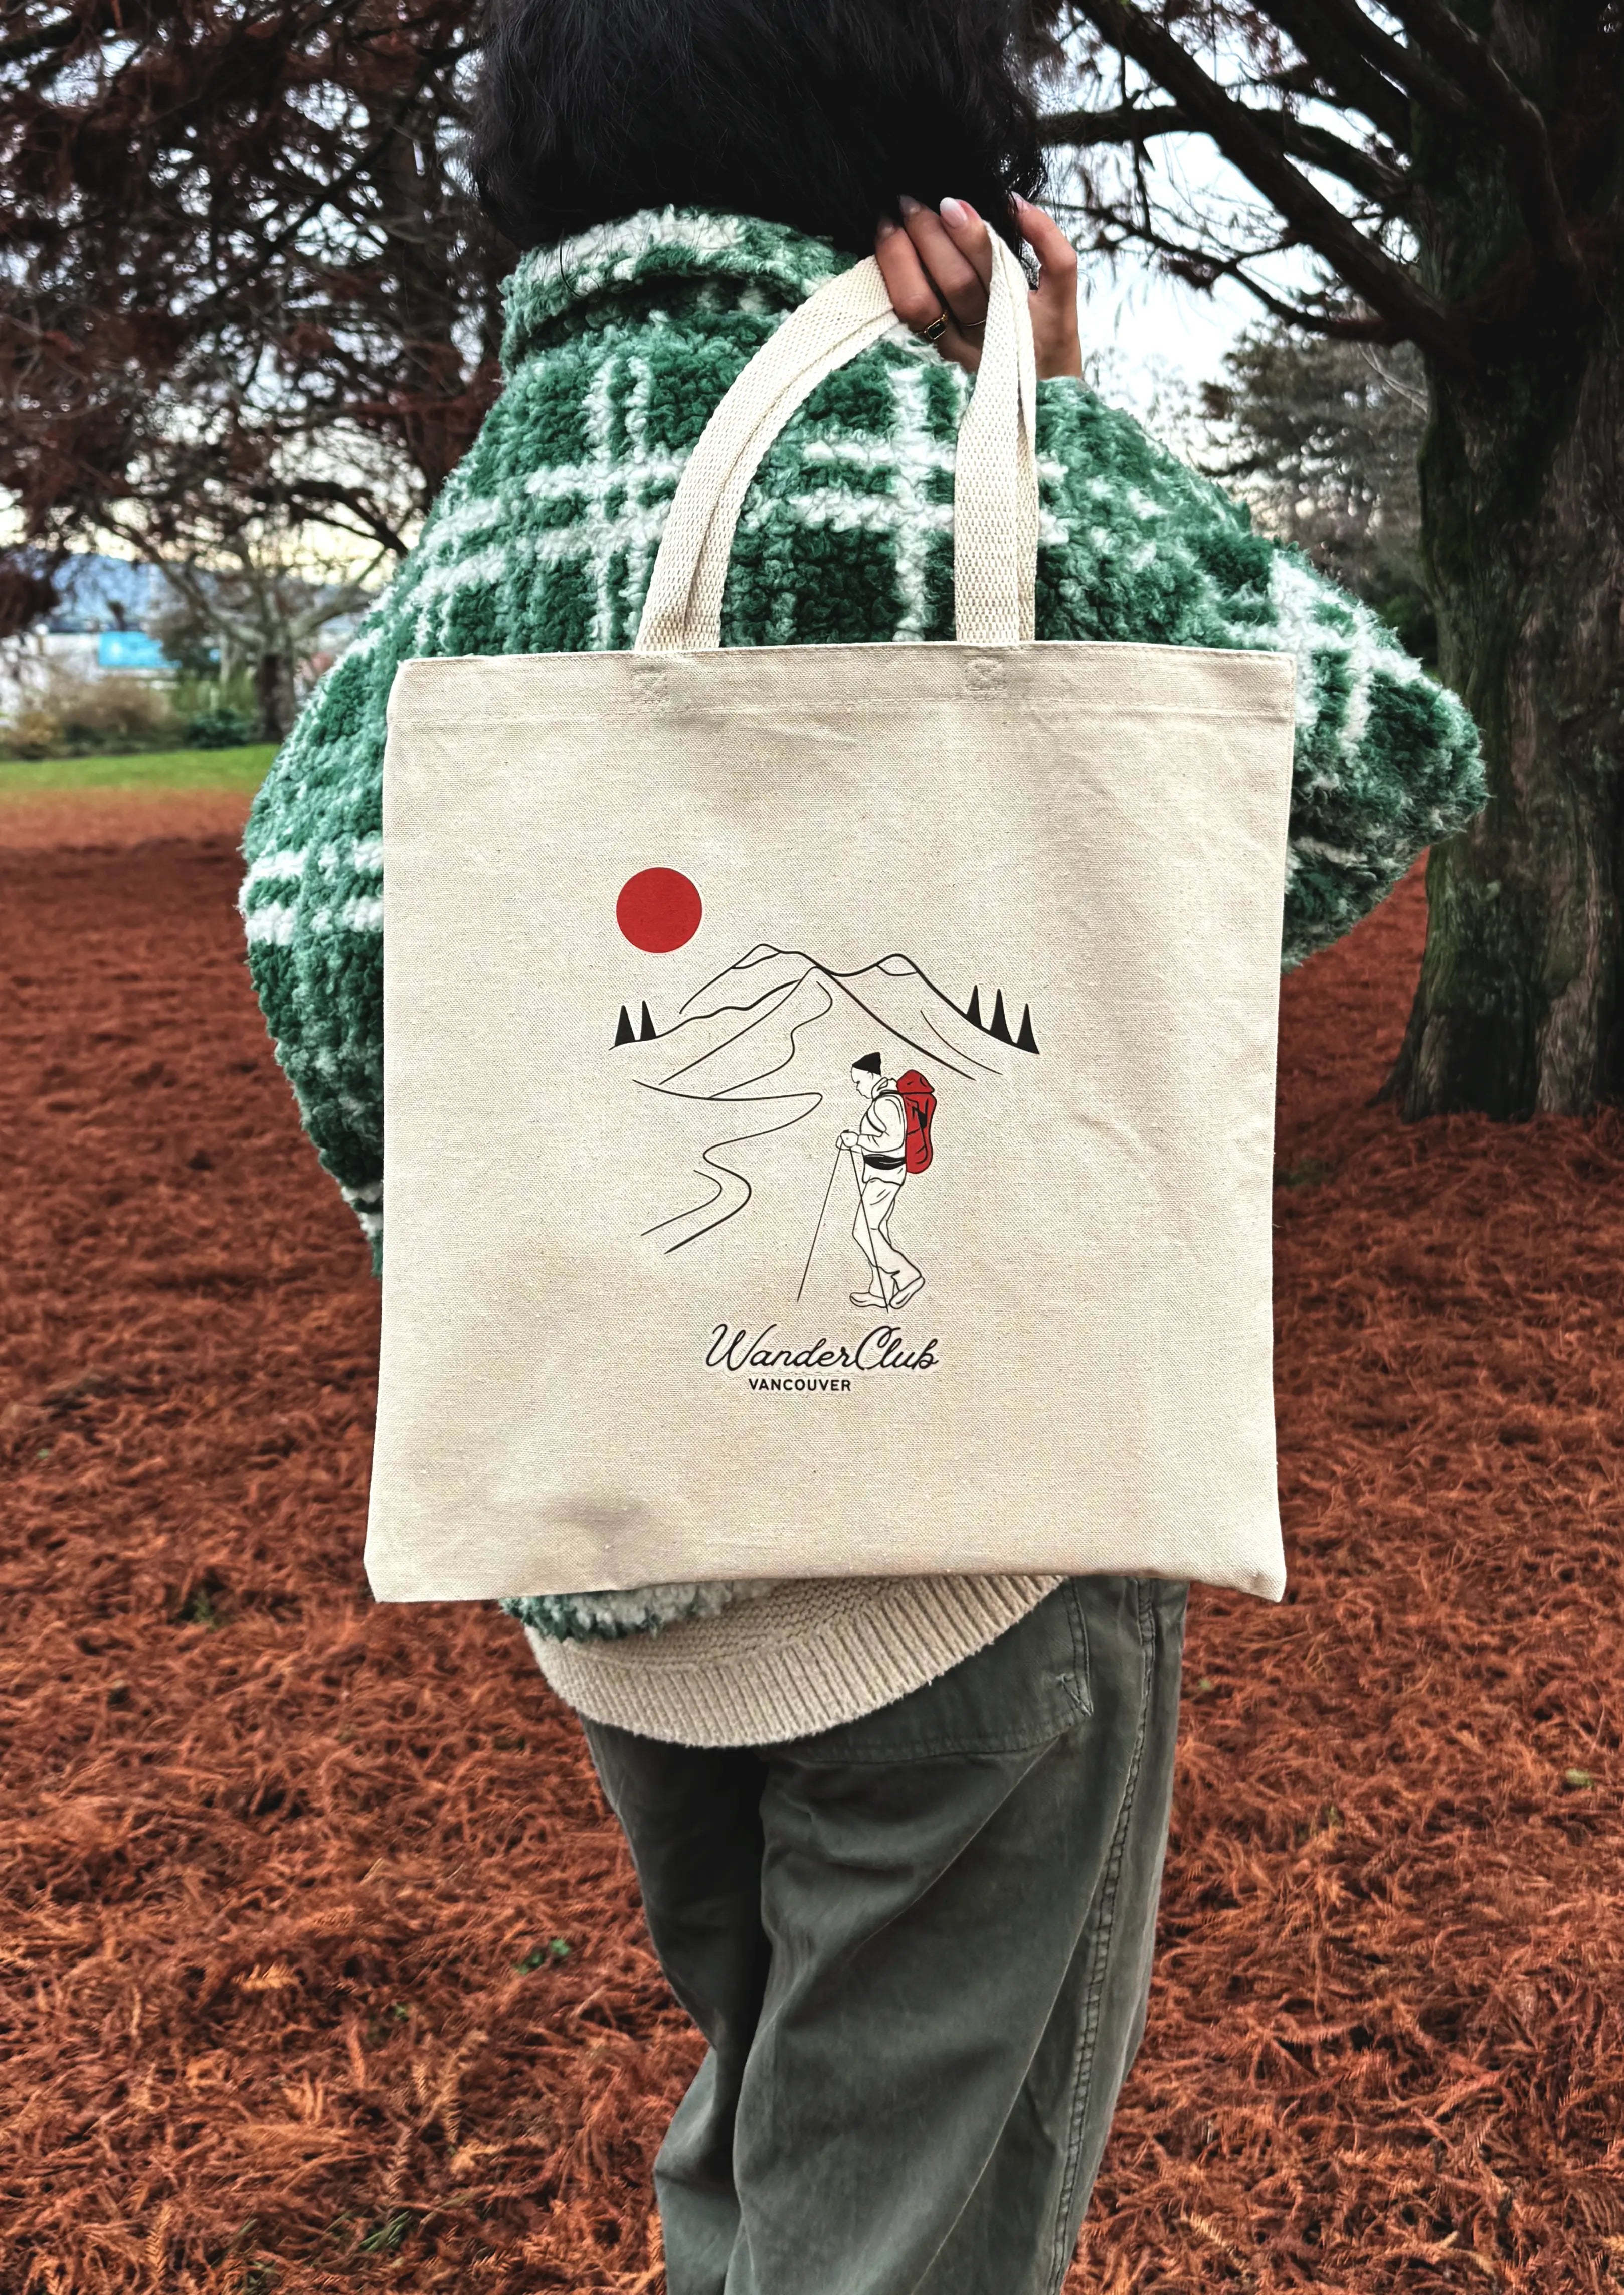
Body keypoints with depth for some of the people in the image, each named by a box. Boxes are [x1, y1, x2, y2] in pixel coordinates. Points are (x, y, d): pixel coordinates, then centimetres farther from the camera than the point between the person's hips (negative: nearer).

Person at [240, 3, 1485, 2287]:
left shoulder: (470, 516, 5)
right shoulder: (929, 433, -12)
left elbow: (317, 908, -5)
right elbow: (1392, 750, -7)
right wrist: (1070, 444, -1)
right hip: (956, 1515, -6)